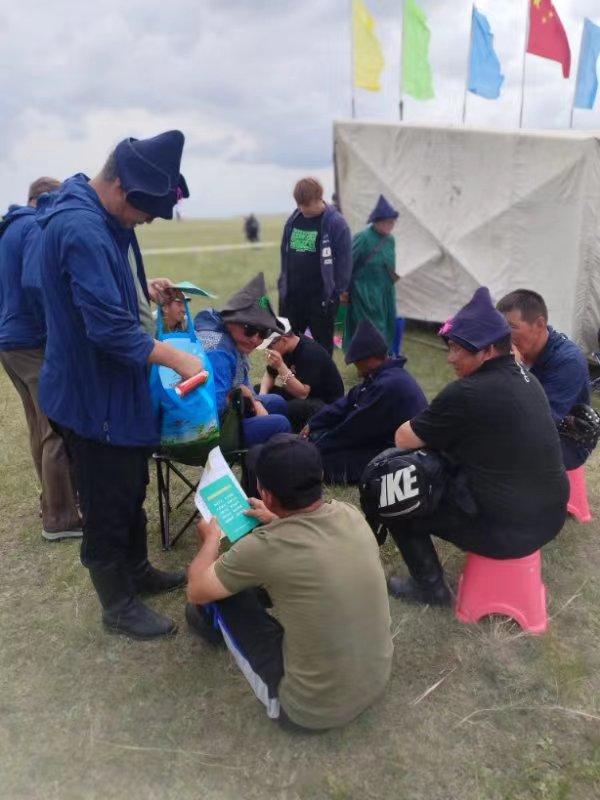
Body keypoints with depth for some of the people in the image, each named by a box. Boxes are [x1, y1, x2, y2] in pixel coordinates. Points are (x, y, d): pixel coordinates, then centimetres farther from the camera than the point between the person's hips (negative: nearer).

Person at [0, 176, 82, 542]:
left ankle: (54, 498, 30)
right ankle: (60, 518, 3)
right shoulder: (38, 227, -11)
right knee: (60, 430, -4)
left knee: (41, 427, 17)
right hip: (36, 344, -10)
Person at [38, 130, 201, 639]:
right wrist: (176, 359, -21)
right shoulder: (82, 231, -26)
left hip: (111, 388, 10)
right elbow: (111, 329, -30)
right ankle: (119, 606, 27)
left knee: (131, 490, 23)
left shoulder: (100, 220, 7)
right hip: (93, 396, -10)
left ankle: (139, 573, 44)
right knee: (107, 506, 7)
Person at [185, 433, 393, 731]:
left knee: (223, 592, 6)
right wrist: (276, 521, 26)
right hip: (378, 682, 6)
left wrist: (211, 538, 11)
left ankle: (215, 621, 39)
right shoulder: (350, 514, -11)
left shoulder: (266, 548, -27)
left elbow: (196, 591, -7)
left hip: (311, 711, -5)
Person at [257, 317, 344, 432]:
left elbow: (302, 393, -32)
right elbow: (269, 375, 10)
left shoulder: (310, 352, -26)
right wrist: (262, 395, -11)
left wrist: (280, 366, -38)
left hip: (326, 402, -8)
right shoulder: (284, 349, -2)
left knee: (290, 408, -38)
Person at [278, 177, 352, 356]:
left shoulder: (335, 222, -11)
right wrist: (283, 282, 14)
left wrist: (341, 289, -8)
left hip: (322, 296, -5)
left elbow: (344, 258, -9)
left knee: (322, 341, 9)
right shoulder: (293, 219, 6)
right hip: (291, 293, 5)